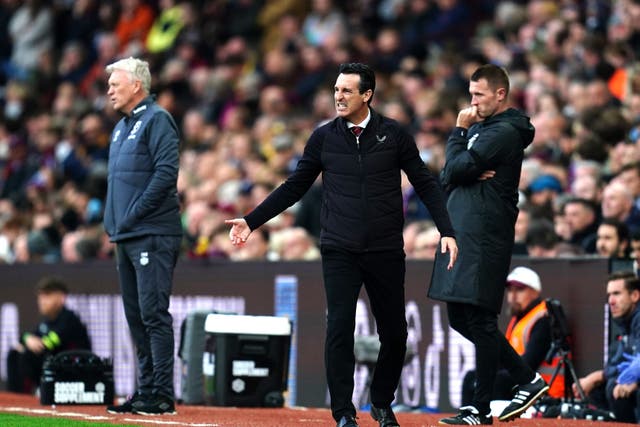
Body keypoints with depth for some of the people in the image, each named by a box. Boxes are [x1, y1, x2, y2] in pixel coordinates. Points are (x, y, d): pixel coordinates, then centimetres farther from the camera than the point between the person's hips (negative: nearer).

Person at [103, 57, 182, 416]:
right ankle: (146, 390, 15)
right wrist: (112, 219, 15)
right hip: (125, 237, 10)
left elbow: (166, 172, -18)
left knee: (154, 313, -11)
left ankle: (163, 395, -11)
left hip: (152, 235, -10)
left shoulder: (157, 120, -8)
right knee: (136, 316, 10)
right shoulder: (122, 127, 20)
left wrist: (135, 214, -18)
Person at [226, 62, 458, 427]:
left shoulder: (394, 135, 1)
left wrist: (447, 232, -5)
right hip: (340, 252, 0)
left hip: (386, 252, 0)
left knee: (394, 332, 5)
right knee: (339, 329, -10)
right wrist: (251, 221, 6)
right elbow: (295, 187, 12)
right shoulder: (324, 137, 5)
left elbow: (426, 184, 5)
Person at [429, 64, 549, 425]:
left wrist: (459, 131, -1)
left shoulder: (504, 132, -10)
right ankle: (528, 379, 17)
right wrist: (472, 175, -6)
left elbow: (455, 169, -15)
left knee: (479, 320, -8)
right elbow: (446, 177, 15)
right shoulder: (479, 128, 20)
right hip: (463, 234, 10)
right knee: (461, 319, 11)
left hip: (485, 240, -10)